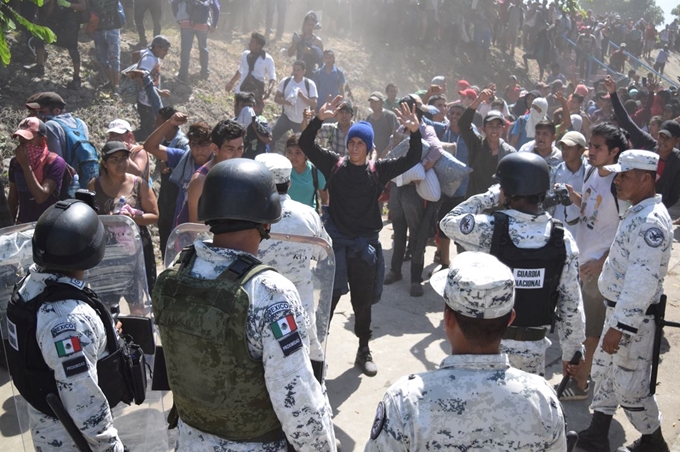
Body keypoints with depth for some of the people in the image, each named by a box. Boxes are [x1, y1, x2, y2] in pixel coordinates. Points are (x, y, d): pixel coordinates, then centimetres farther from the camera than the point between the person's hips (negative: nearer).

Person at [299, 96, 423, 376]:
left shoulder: (378, 171, -1)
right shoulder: (334, 165, -2)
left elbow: (413, 159, -5)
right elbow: (306, 144, -9)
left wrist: (415, 132, -21)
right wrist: (319, 119, -24)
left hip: (365, 246, 1)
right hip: (336, 243, -1)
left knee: (363, 303, 14)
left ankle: (364, 351, 30)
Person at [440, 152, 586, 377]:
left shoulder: (490, 229, -18)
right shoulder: (563, 239, -9)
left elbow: (449, 222, 2)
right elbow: (571, 303, -5)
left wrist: (489, 197, 3)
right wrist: (572, 352, 6)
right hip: (532, 345, 2)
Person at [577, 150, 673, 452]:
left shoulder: (651, 222, -24)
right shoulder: (637, 214, 9)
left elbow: (643, 280, -28)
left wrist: (619, 328, -26)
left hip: (634, 318, -10)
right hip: (619, 310, 10)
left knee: (630, 387, 3)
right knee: (604, 370, 19)